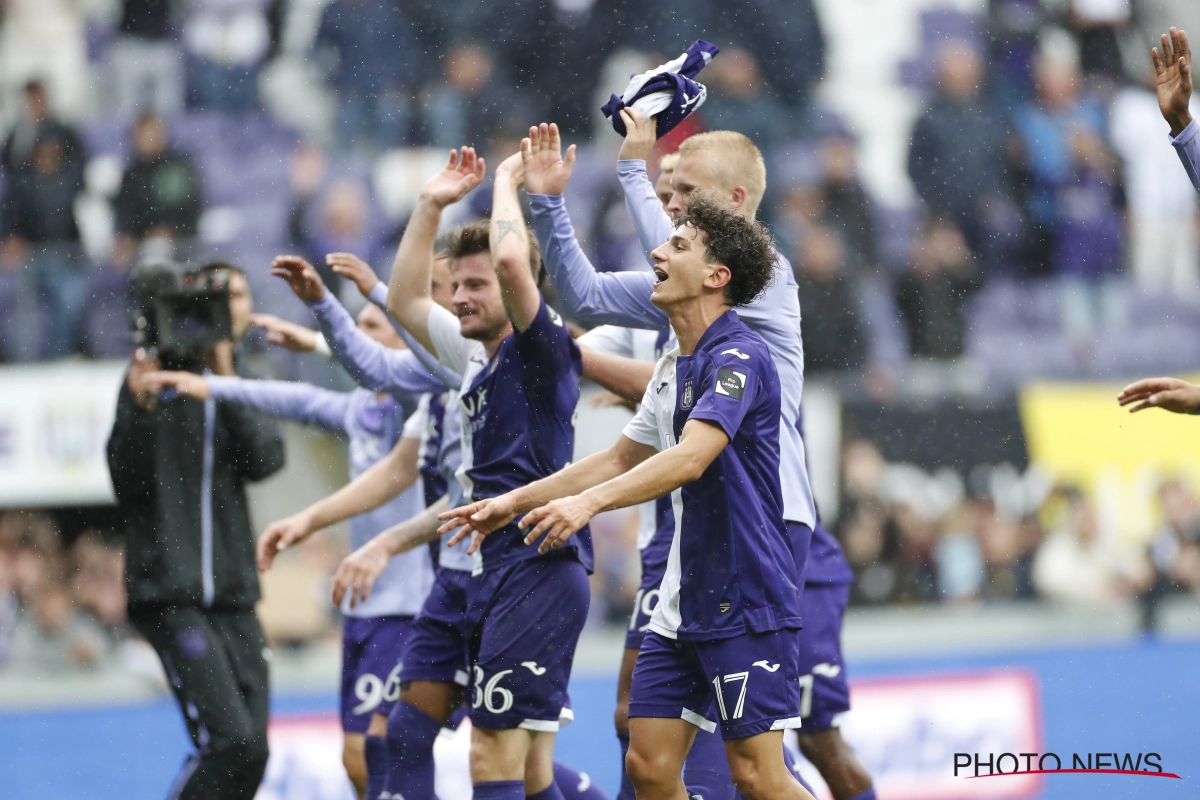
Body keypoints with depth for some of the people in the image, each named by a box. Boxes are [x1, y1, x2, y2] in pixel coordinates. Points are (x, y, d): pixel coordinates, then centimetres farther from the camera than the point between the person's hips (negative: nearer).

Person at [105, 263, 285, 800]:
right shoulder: (154, 375, -1)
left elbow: (264, 459, -6)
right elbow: (128, 483, -6)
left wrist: (226, 379, -13)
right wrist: (140, 409, -21)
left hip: (232, 593, 5)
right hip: (170, 591, -5)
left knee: (251, 752, 0)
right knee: (231, 740, -18)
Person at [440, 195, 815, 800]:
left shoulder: (739, 358, -15)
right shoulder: (672, 369, 15)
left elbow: (689, 459, -29)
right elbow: (620, 461, 27)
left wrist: (589, 502, -39)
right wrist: (516, 502, 24)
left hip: (747, 603, -9)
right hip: (682, 606, 9)